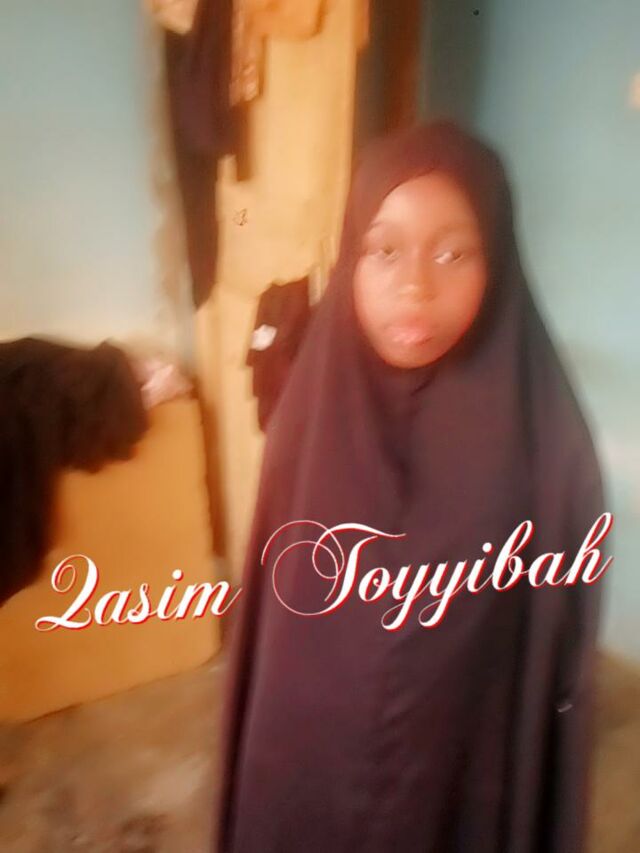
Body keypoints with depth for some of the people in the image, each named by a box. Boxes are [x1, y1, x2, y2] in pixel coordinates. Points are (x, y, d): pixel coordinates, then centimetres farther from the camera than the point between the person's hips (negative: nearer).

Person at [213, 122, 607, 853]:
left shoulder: (544, 444, -21)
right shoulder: (310, 419, -14)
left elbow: (558, 667, -11)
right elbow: (268, 628, -4)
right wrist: (265, 775, 5)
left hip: (461, 783, -1)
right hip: (309, 770, 2)